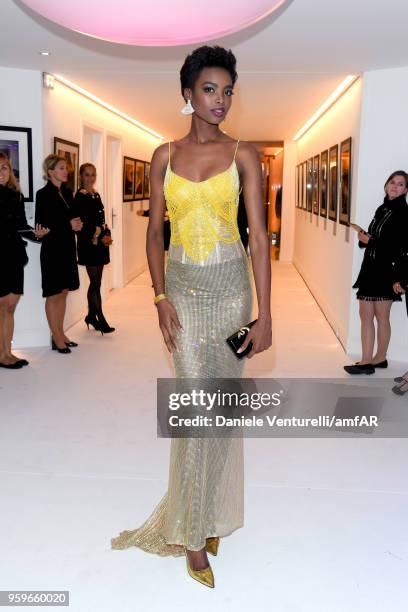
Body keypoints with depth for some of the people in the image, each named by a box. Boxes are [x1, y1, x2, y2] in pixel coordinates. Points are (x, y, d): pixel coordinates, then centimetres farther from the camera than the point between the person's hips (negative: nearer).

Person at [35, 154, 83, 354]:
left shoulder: (67, 192, 11)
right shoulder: (43, 194, -10)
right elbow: (41, 225, -13)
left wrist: (77, 223, -2)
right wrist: (68, 225, -17)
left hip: (67, 247, 7)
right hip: (52, 248, -7)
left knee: (63, 291, 11)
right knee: (53, 294, 0)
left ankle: (60, 334, 21)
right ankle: (56, 339, 7)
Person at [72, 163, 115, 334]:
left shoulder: (96, 195, 14)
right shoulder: (80, 196, -9)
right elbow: (81, 224, -14)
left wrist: (107, 235, 2)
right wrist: (99, 238, -14)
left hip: (100, 243, 8)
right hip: (89, 244, -8)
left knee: (95, 282, 12)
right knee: (96, 283, -5)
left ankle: (91, 316, 21)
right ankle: (100, 319, 0)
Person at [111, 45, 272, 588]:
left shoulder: (243, 155, 0)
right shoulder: (165, 156, 5)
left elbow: (259, 236, -5)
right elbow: (154, 231, 5)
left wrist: (265, 314, -10)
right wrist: (161, 298, -6)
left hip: (230, 285, 0)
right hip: (183, 286, 1)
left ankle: (207, 513, 27)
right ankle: (194, 531, 14)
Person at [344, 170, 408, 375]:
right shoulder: (382, 209, 15)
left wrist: (369, 240, -10)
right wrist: (364, 237, -4)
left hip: (386, 270, -7)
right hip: (370, 267, 7)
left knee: (381, 316, 0)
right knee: (366, 314, 7)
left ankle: (379, 358, 11)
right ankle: (367, 361, 13)